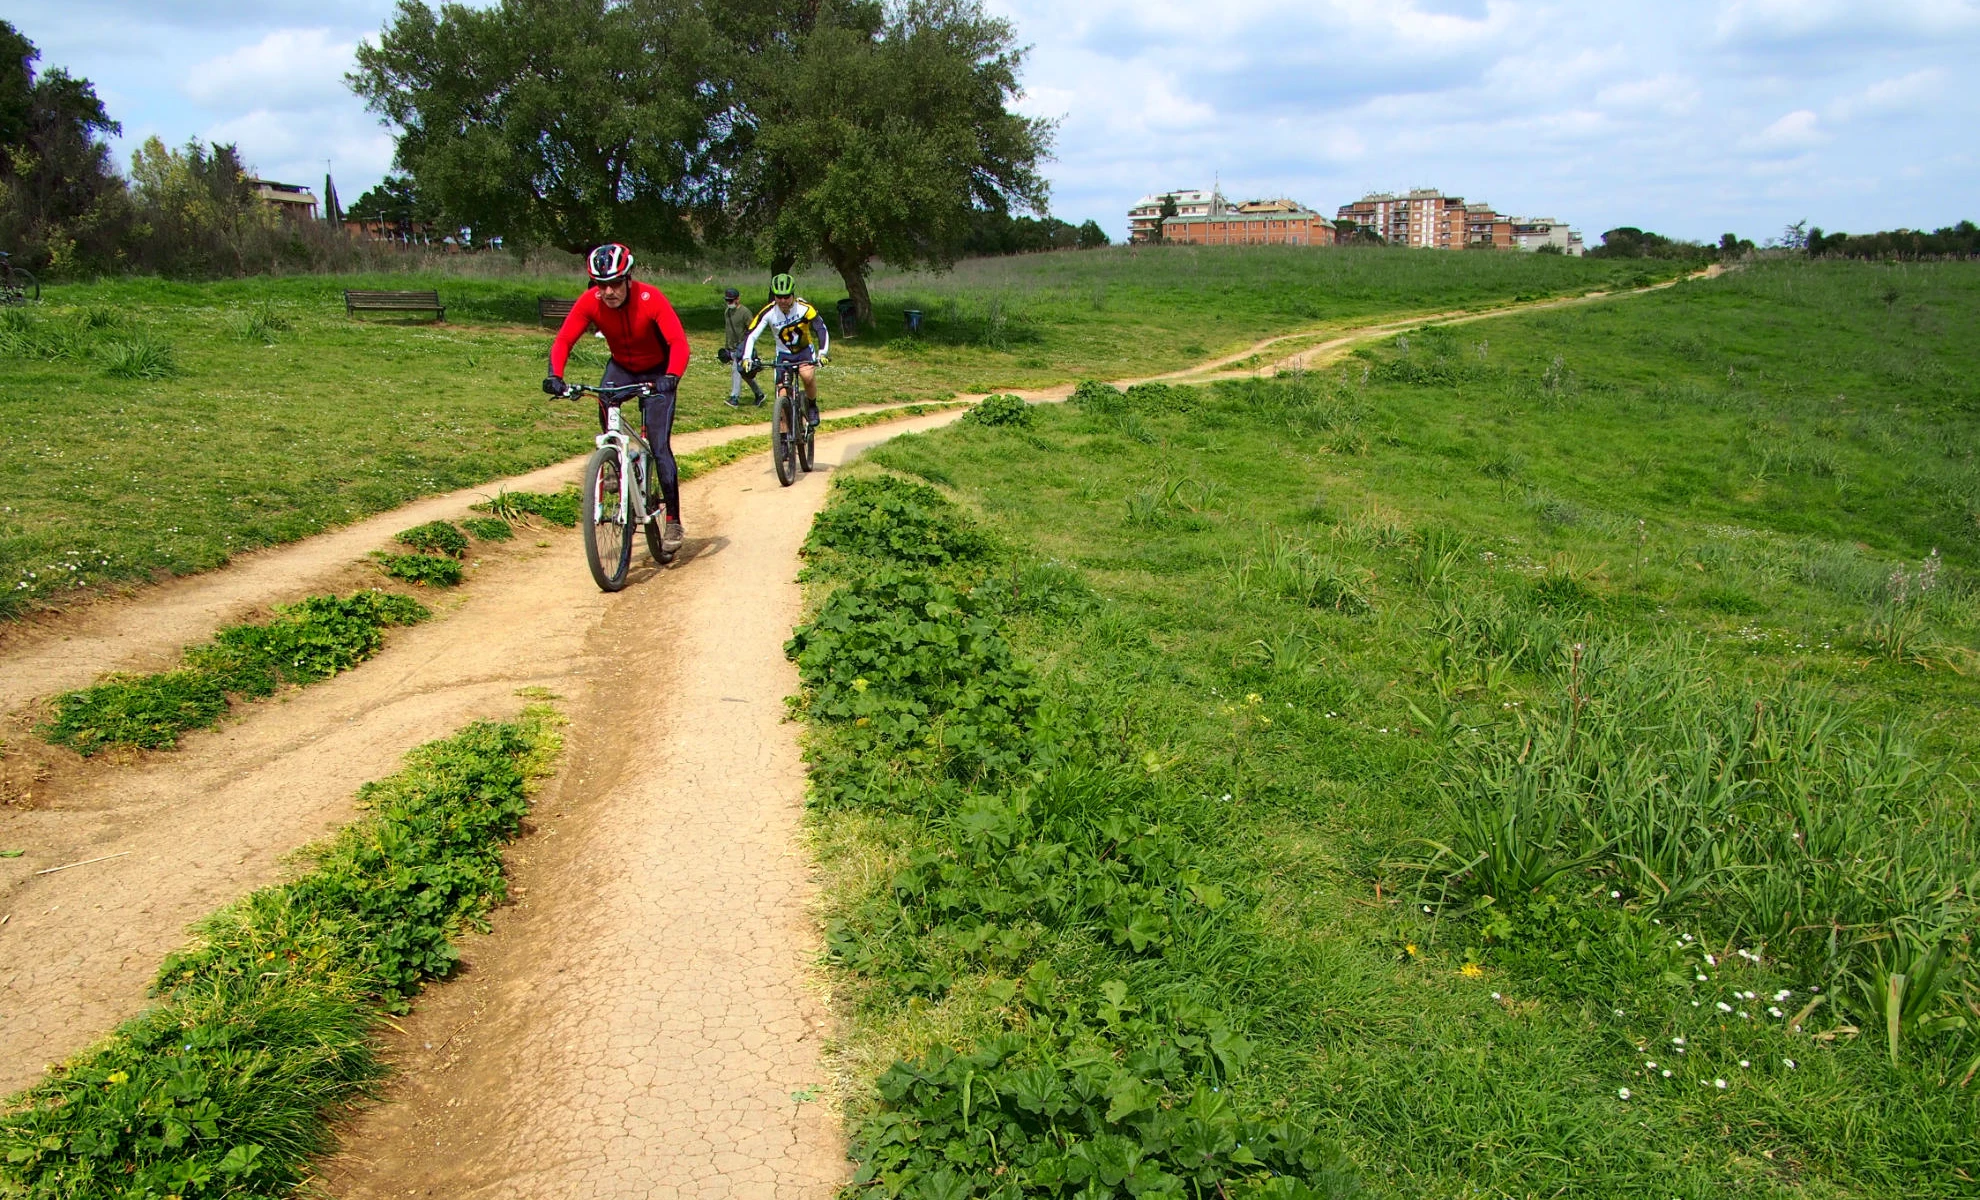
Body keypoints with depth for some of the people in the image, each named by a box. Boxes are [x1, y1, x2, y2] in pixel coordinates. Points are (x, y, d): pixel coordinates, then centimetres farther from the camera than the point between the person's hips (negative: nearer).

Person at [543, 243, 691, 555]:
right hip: (621, 367, 3)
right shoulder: (589, 302, -21)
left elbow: (679, 343, -36)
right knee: (604, 402, -30)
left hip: (657, 371, -3)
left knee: (659, 446, -11)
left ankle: (673, 522, -2)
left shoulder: (650, 298, -30)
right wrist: (555, 375, -40)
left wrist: (671, 377, -54)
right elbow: (563, 341, -22)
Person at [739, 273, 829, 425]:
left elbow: (822, 329, -22)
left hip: (805, 351, -1)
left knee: (808, 376, -31)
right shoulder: (768, 312, -20)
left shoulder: (804, 308, -23)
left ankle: (812, 406, -2)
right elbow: (751, 336, -21)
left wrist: (822, 353, -37)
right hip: (784, 354, 1)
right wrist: (746, 358, -37)